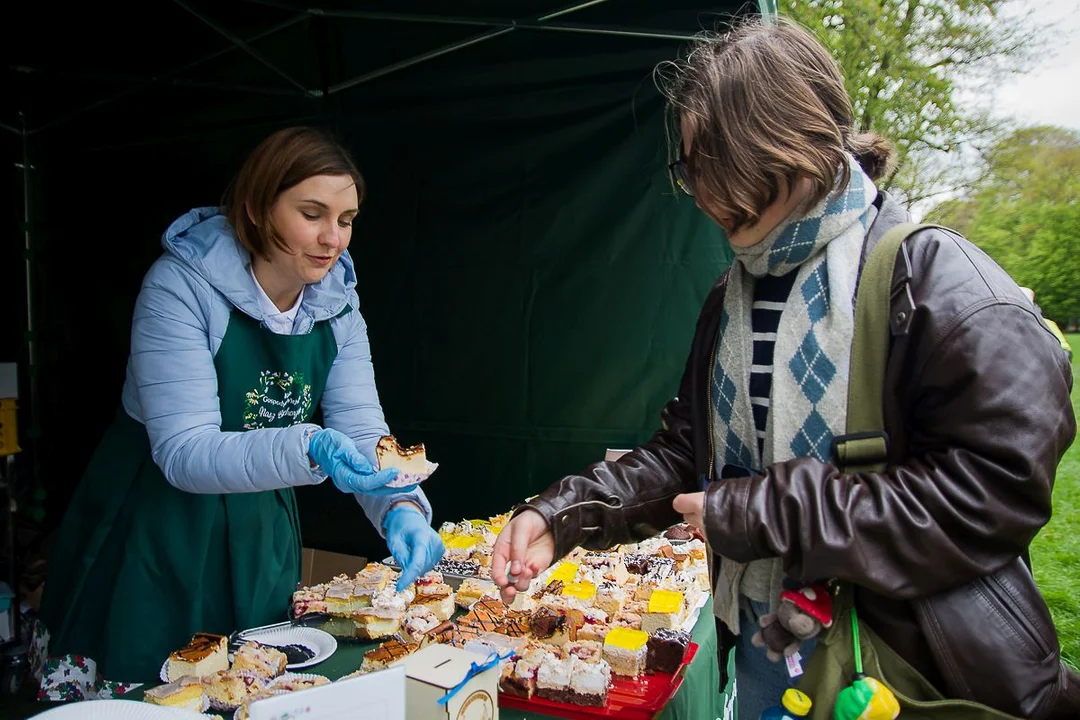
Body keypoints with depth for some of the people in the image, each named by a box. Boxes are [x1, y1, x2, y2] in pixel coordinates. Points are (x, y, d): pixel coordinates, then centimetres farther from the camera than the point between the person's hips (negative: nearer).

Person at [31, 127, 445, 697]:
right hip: (154, 534, -4)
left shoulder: (336, 305, -6)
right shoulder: (181, 286, -21)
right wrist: (307, 450, -41)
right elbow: (184, 454, -26)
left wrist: (401, 508, -30)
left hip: (260, 537, 5)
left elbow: (362, 431, -10)